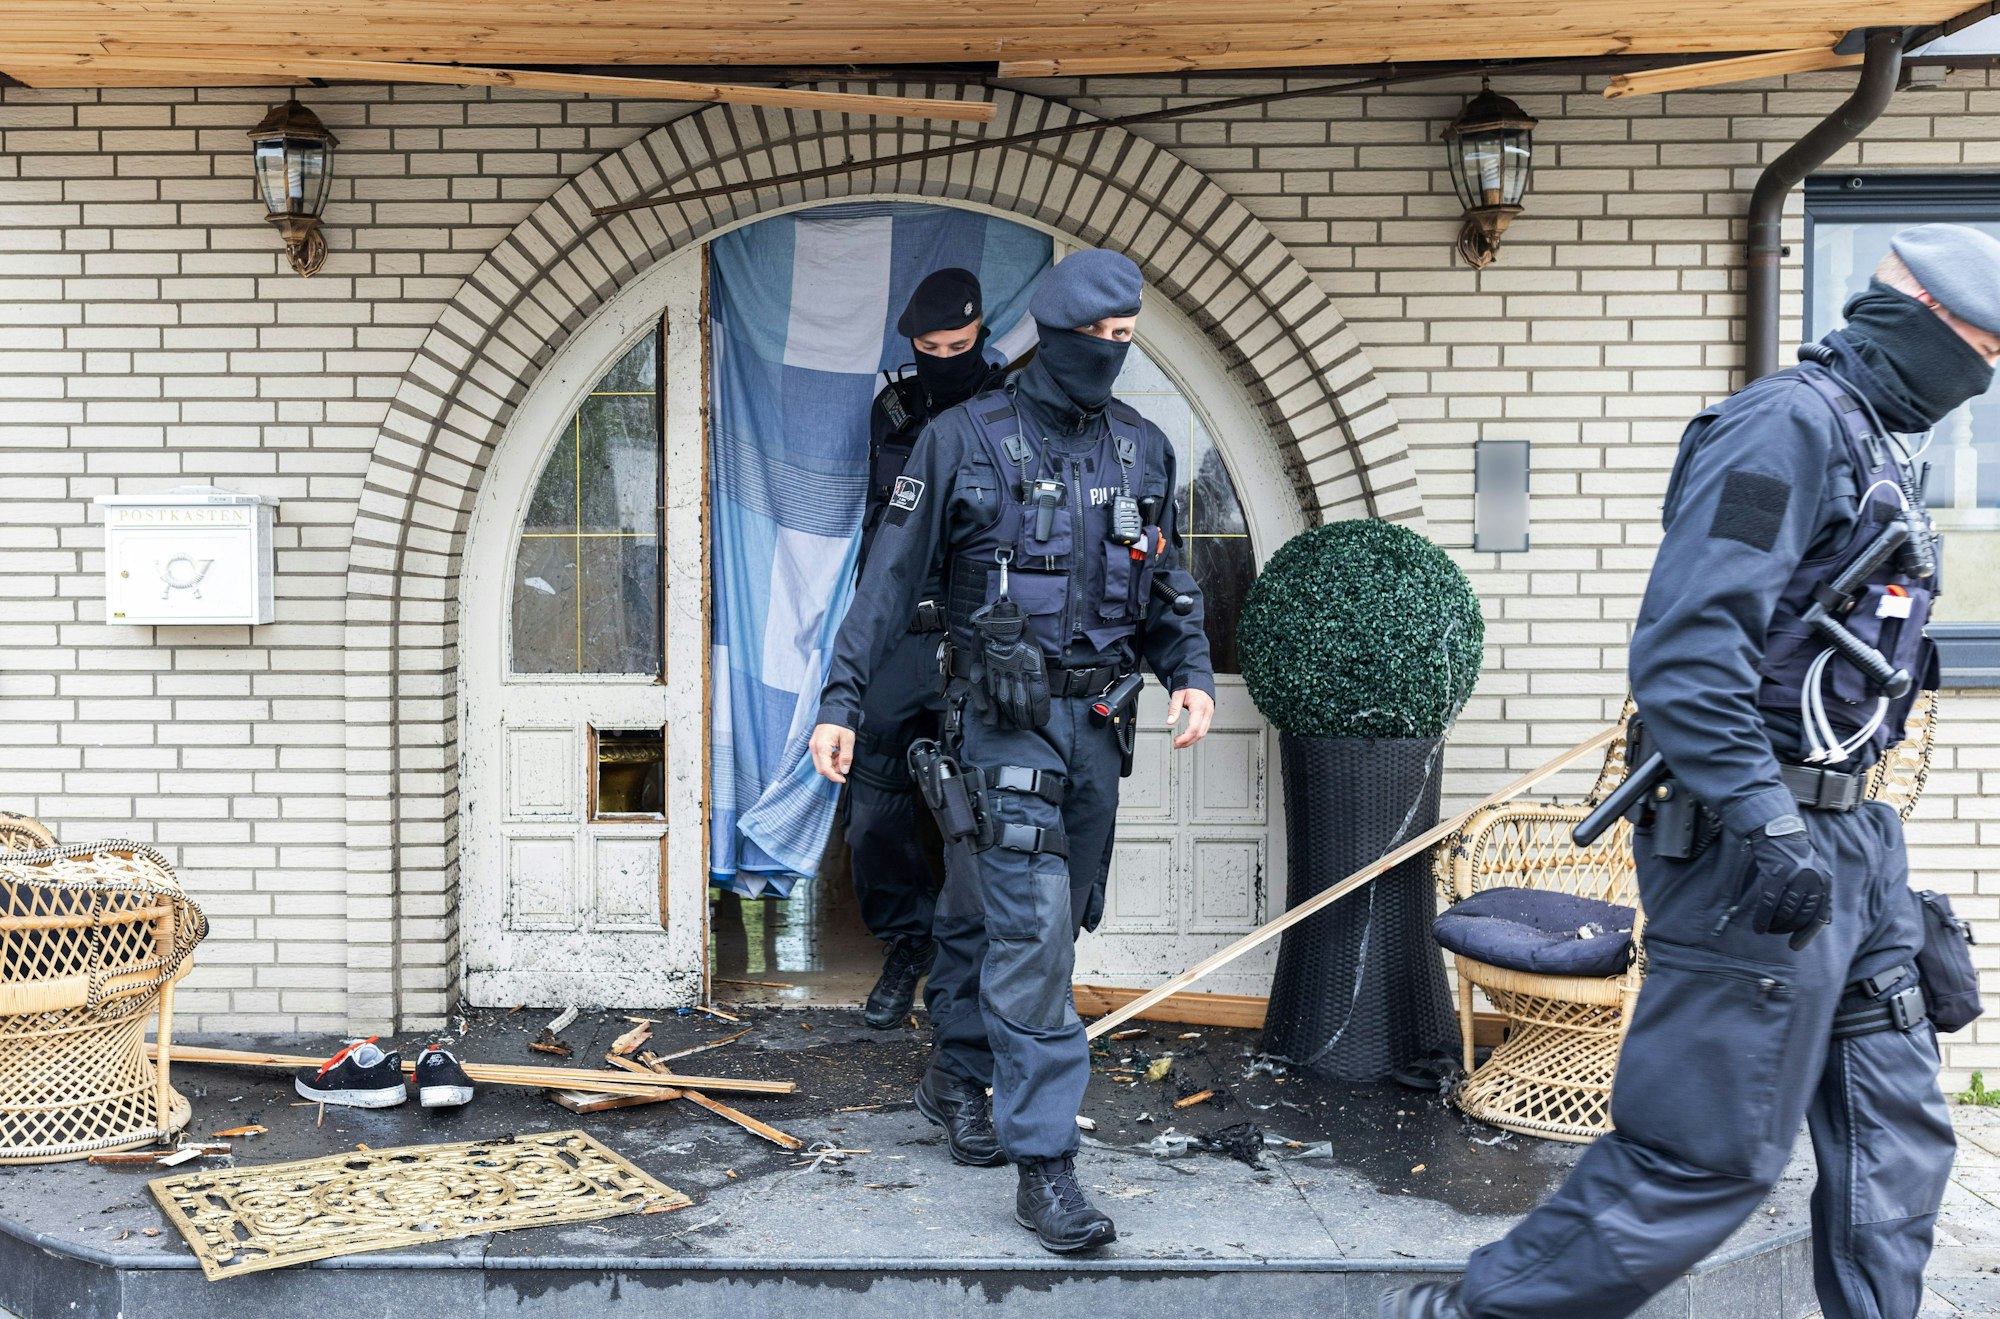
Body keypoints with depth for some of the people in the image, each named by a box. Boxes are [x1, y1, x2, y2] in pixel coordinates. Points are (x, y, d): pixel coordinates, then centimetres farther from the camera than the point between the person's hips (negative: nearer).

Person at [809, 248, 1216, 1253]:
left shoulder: (1143, 448, 10)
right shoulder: (964, 439, -5)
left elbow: (1168, 586, 18)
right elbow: (891, 577, -4)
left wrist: (1191, 673, 1)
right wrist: (840, 699, -8)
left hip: (1097, 720, 5)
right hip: (1004, 719, -5)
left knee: (988, 910, 17)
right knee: (1030, 928, -11)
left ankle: (955, 1078, 37)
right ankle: (1044, 1164, -5)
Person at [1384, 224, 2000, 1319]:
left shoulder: (1868, 445, 18)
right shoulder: (1788, 423, -13)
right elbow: (1686, 643, -25)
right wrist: (1767, 825, -29)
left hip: (1850, 843, 10)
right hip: (1761, 850, -10)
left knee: (1895, 1127, 15)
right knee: (1707, 1154, -4)